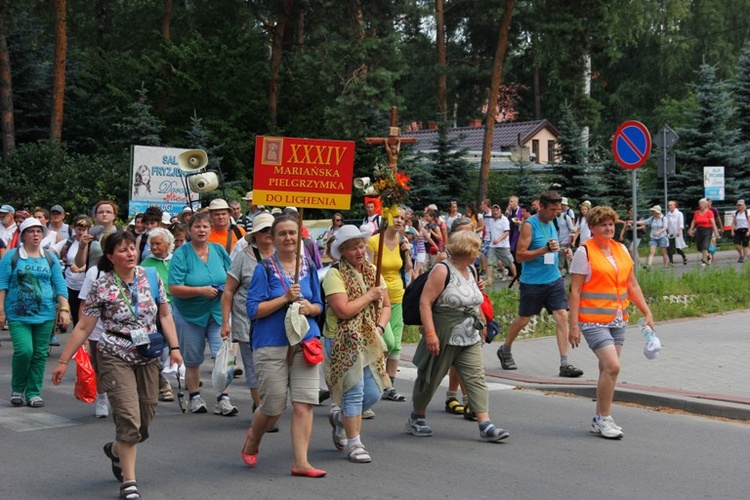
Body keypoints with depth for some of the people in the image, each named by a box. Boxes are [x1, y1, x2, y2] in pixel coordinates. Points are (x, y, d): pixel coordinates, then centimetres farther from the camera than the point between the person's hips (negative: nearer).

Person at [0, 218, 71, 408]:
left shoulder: (50, 258, 10)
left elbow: (60, 285, 10)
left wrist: (64, 309, 0)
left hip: (45, 315, 3)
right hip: (18, 315, -3)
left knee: (40, 354, 4)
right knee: (24, 351, -14)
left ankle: (33, 392, 15)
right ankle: (17, 388, 9)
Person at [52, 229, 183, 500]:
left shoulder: (150, 277, 2)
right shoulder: (101, 287, -8)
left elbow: (165, 315, 9)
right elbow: (83, 328, -4)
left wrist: (174, 347, 0)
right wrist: (63, 361, -5)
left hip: (148, 358, 4)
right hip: (116, 358, -4)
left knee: (145, 420, 9)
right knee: (129, 419, -13)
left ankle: (117, 450, 41)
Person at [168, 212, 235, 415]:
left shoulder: (219, 250, 3)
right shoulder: (181, 254, -9)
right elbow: (174, 289, -15)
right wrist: (201, 290, -23)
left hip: (218, 312, 2)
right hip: (190, 313, -2)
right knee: (192, 360, 10)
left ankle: (223, 399, -6)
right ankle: (194, 397, 27)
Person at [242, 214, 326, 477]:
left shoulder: (308, 267, 9)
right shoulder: (264, 269, -4)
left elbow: (319, 305, 16)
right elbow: (253, 310, -9)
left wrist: (309, 307, -7)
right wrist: (285, 298, -17)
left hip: (305, 342, 3)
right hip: (272, 345, -3)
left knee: (304, 404, -6)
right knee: (273, 408, 4)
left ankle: (301, 462, 1)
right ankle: (252, 440, 35)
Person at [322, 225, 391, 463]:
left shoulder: (372, 271, 11)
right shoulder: (335, 274, -10)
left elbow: (386, 306, 14)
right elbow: (343, 310, -21)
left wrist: (380, 328, -4)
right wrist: (370, 296, -11)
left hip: (369, 342, 7)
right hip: (343, 342, -7)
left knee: (373, 393, 6)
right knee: (354, 391, -6)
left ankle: (340, 418, 33)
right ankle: (354, 444, 6)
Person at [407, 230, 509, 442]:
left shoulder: (471, 271, 11)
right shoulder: (442, 271, -14)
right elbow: (425, 302, -19)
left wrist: (481, 324, 22)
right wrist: (430, 334, -25)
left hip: (470, 338, 7)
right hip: (444, 337, -7)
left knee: (476, 378, -4)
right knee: (431, 378, 7)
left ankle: (485, 425, -9)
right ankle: (416, 418, 26)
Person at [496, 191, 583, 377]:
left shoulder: (551, 223, 11)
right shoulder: (529, 225, -12)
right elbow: (520, 255, -17)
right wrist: (546, 249, -24)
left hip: (554, 279, 6)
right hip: (532, 282, -6)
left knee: (562, 316, -6)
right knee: (524, 319, 7)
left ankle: (565, 364, -7)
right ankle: (505, 350, 32)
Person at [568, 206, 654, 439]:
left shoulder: (621, 249, 11)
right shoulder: (584, 252, -7)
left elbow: (632, 284, 17)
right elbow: (575, 290, -8)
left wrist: (647, 312, 10)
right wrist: (574, 324, -13)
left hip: (618, 319, 6)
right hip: (593, 320, -6)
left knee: (607, 369, 9)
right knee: (612, 366, -16)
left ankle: (600, 419, 19)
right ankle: (604, 418, -4)